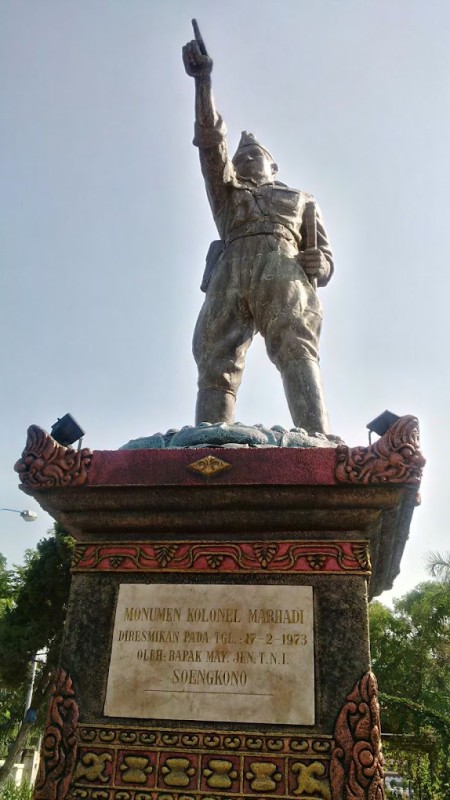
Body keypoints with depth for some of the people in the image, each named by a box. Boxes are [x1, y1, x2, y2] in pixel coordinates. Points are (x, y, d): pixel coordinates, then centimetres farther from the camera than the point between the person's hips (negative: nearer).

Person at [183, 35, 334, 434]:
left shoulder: (302, 200, 34)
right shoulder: (226, 192, 36)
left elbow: (325, 260, 23)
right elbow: (211, 141, 20)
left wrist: (318, 264, -2)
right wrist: (203, 81, 8)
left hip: (284, 273, -1)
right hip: (230, 275, 1)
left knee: (297, 349, -25)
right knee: (215, 363, -19)